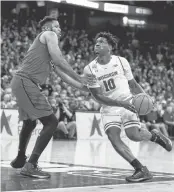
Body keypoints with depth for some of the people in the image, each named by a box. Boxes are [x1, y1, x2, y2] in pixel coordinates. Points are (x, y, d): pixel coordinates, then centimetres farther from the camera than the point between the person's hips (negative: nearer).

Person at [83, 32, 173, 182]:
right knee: (113, 136, -20)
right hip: (109, 108, 1)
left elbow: (133, 84, 8)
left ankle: (154, 136, 15)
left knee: (133, 134, -20)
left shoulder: (121, 62, -4)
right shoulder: (89, 70, -7)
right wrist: (120, 103, -25)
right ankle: (141, 170, -15)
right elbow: (97, 95, -12)